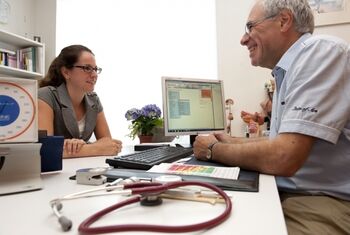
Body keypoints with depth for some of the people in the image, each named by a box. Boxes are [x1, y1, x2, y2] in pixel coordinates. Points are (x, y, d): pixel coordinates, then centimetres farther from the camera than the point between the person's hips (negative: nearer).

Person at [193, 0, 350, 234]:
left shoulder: (321, 52, -18)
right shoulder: (286, 71, 10)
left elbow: (282, 159, -27)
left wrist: (213, 150, -12)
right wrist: (234, 142, 11)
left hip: (327, 204, -7)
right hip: (287, 194, 7)